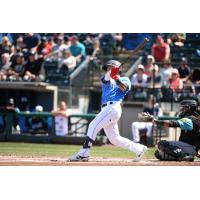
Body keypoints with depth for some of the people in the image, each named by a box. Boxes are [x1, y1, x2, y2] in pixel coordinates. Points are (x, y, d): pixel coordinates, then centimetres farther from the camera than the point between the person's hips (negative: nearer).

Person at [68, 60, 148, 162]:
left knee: (93, 126, -18)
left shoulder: (124, 80, 12)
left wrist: (116, 78, -28)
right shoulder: (106, 80, 26)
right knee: (114, 139, 8)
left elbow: (124, 88, -11)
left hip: (113, 107, -7)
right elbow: (106, 78, 1)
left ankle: (84, 153, -23)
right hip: (106, 109, 7)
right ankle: (139, 149, 17)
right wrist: (110, 73, -21)